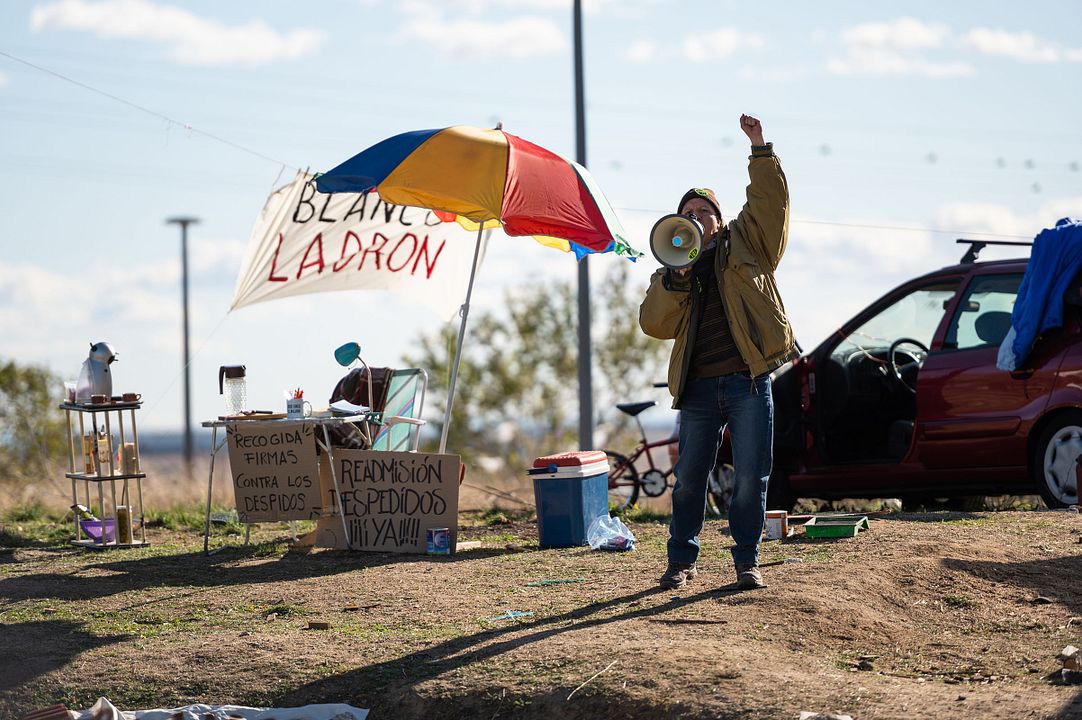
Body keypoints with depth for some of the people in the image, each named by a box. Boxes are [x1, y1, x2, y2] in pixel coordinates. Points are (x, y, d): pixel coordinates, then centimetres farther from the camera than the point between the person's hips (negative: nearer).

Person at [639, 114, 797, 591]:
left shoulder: (744, 244, 13)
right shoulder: (673, 273, 16)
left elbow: (770, 199, 2)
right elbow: (654, 324, 3)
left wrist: (759, 148, -6)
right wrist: (675, 278, -9)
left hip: (749, 381, -2)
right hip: (698, 387, 2)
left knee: (751, 476, -2)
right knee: (690, 477, 6)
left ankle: (747, 561, 7)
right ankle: (681, 560, 17)